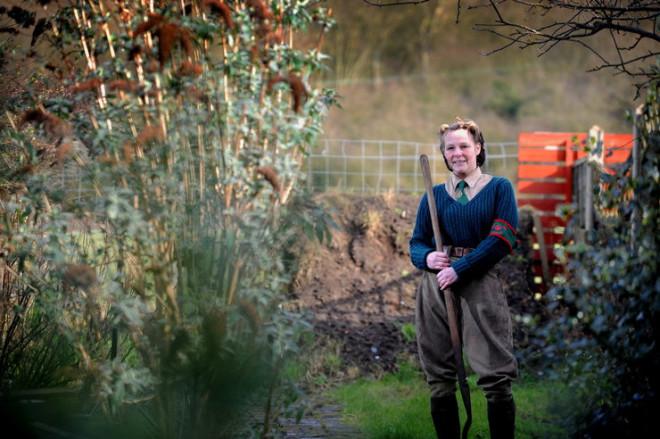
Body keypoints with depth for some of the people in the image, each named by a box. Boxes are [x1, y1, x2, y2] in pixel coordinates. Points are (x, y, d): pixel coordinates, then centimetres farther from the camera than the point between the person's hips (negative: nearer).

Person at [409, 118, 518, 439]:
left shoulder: (498, 188, 5)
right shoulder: (435, 195, 13)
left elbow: (502, 239, -7)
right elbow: (416, 244, 14)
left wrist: (460, 269, -13)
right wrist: (427, 257, -10)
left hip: (480, 285, -3)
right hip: (436, 287, 3)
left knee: (496, 378, -10)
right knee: (439, 379, 4)